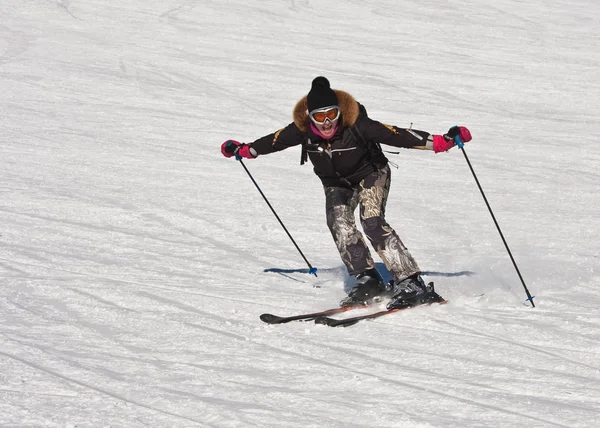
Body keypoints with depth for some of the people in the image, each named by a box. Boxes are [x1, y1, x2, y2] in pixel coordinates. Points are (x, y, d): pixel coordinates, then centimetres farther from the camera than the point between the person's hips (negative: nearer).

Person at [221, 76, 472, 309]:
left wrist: (443, 141, -41)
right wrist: (243, 150, 10)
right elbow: (275, 140, -2)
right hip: (337, 184, 4)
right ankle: (368, 281, -17)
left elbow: (397, 135, -35)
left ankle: (411, 283, -28)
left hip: (370, 175, -4)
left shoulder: (356, 125, -32)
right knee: (338, 222, -23)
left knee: (372, 222, -25)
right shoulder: (303, 129, -22)